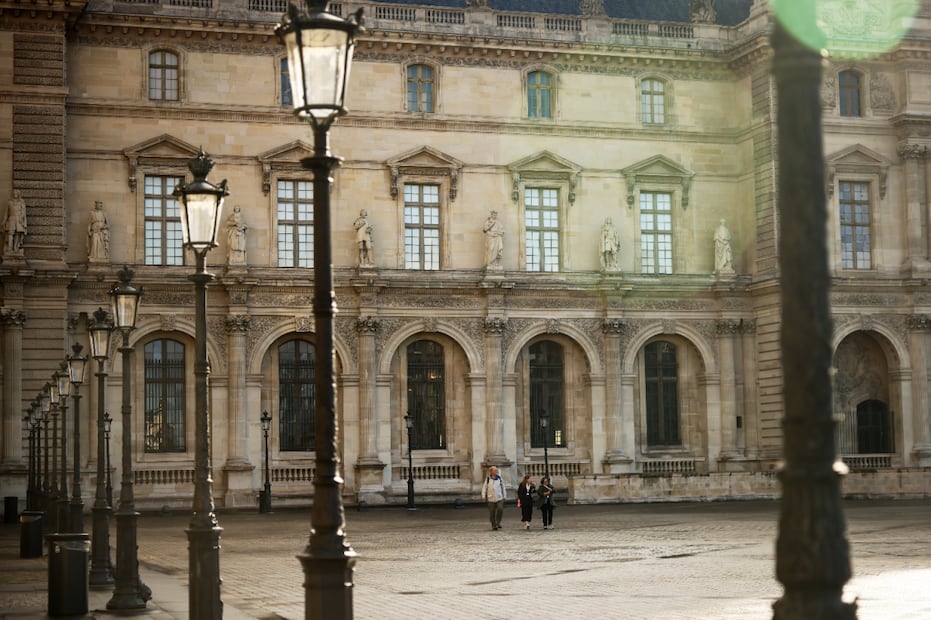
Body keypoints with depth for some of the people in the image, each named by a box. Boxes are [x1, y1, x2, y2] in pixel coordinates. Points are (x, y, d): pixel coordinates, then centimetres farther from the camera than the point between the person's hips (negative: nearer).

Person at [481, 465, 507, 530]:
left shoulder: (500, 478, 7)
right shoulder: (488, 479, 3)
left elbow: (503, 487, 13)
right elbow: (484, 488, 5)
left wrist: (505, 496, 12)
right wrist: (483, 496, -2)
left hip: (499, 498, 0)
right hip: (491, 499, 0)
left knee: (500, 509, -17)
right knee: (492, 513, 1)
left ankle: (498, 522, 1)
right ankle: (493, 525, 13)